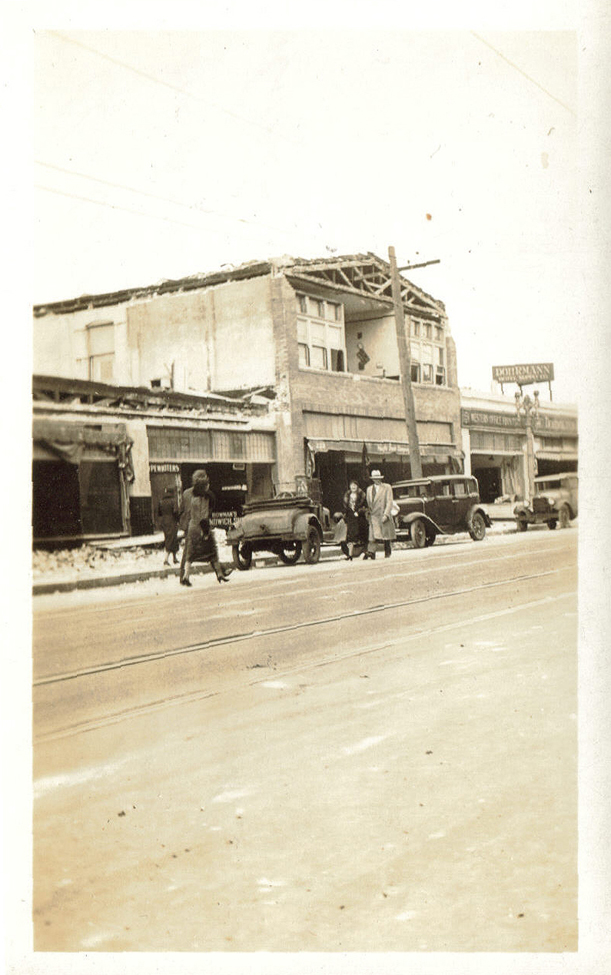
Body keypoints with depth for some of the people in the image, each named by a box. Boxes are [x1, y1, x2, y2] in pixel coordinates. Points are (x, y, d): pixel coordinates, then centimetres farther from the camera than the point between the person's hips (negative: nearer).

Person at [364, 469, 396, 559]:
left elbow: (389, 502, -4)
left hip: (384, 516, -1)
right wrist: (368, 512, 12)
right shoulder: (369, 489, 16)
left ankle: (387, 554, 15)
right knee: (374, 536, -15)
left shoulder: (387, 487, 4)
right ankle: (371, 552, -23)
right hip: (374, 516, 1)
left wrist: (386, 515, -14)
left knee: (387, 537, 4)